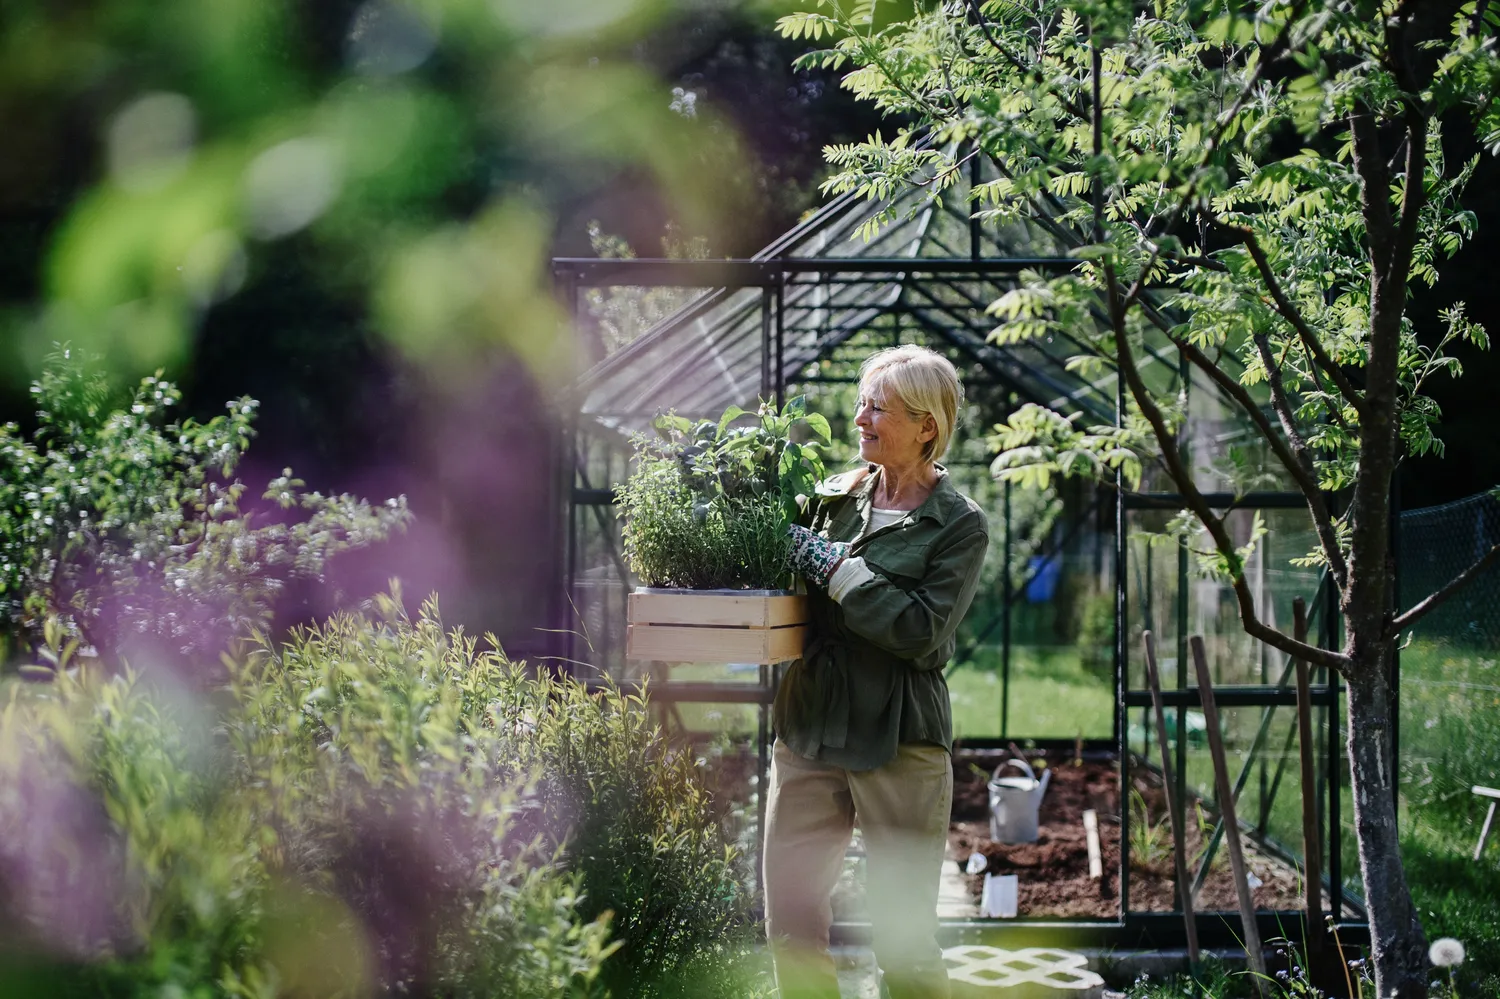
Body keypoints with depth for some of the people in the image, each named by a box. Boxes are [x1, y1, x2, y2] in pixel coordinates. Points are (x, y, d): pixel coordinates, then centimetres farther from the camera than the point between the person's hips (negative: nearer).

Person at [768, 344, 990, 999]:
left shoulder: (959, 525, -3)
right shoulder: (832, 497, 10)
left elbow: (922, 631, -16)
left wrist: (833, 566, -16)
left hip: (899, 744, -5)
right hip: (808, 730, 5)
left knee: (904, 942, 1)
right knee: (791, 927, 7)